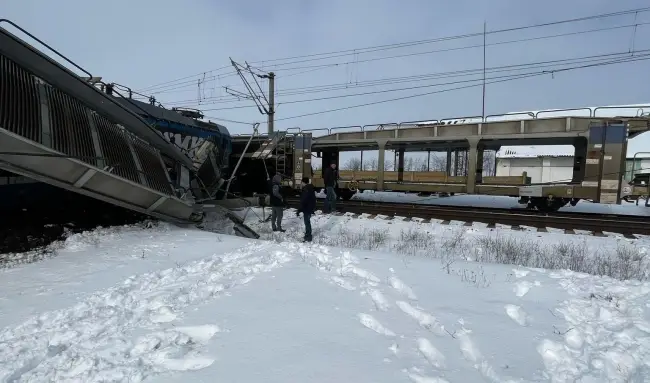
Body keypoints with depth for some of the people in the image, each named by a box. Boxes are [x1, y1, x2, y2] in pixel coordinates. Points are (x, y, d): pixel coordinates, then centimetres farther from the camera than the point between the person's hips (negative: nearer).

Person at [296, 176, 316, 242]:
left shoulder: (306, 190, -23)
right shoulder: (311, 189, 7)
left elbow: (303, 201, -25)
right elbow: (314, 199, 16)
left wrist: (299, 211, -20)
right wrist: (313, 209, 25)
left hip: (306, 209, -9)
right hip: (310, 209, 9)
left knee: (307, 223, -1)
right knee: (307, 222, 21)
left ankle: (308, 238, 6)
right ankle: (308, 235, 33)